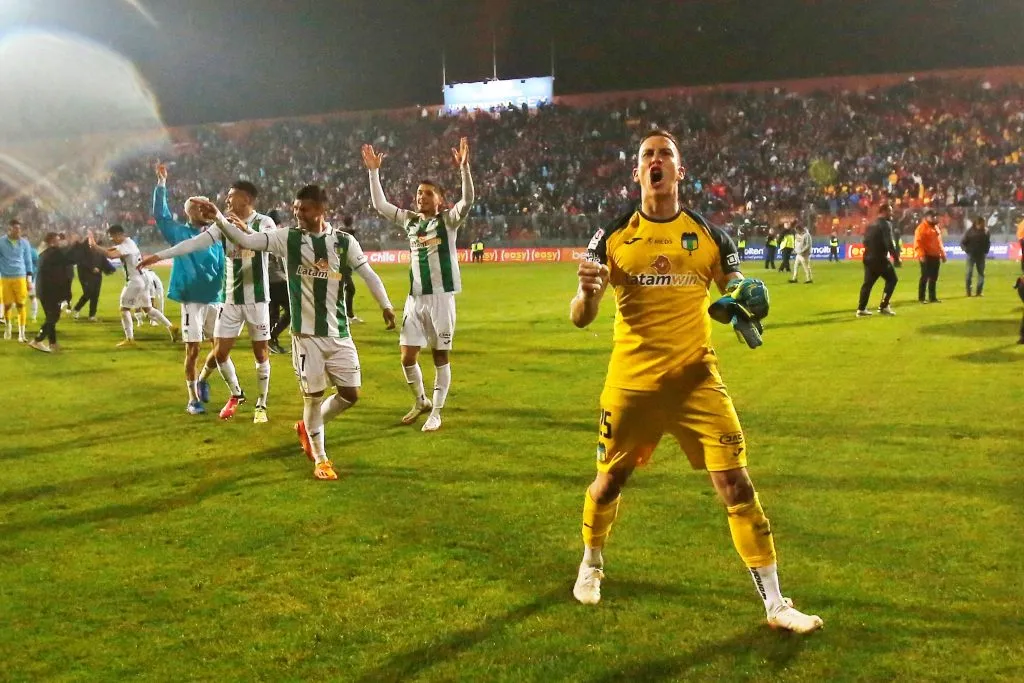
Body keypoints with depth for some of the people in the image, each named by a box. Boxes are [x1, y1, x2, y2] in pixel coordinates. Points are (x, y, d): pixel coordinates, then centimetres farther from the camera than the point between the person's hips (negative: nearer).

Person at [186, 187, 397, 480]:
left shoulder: (344, 241, -1)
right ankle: (320, 459, 18)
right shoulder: (287, 238, -3)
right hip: (306, 333, -2)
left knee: (350, 394, 4)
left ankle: (309, 427, 31)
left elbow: (368, 274, 4)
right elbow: (245, 240, -10)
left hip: (339, 332, 2)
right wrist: (218, 217, -24)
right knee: (313, 395, 1)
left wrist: (386, 306, 1)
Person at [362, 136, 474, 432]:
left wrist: (464, 167, -32)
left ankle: (436, 412, 14)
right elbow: (379, 205, 14)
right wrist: (374, 171, 8)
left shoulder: (448, 220, -3)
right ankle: (421, 402, 28)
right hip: (415, 298, 5)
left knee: (440, 356, 4)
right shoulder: (410, 220, 11)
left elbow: (468, 201, -20)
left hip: (441, 297, -5)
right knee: (407, 357, 5)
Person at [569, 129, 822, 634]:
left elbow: (738, 289, 13)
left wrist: (745, 301, -12)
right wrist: (587, 292, -27)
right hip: (632, 382, 0)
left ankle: (775, 603, 5)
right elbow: (579, 319, -3)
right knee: (609, 481, 15)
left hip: (696, 378, 0)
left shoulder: (708, 234, 0)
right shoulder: (613, 236, -2)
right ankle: (591, 564, 44)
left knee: (736, 484, -7)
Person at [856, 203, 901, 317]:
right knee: (892, 279, 5)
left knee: (868, 283, 12)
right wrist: (896, 258, -14)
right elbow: (889, 243, -19)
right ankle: (884, 306, 0)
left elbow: (865, 241, 19)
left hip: (869, 258, 8)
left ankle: (861, 309, 10)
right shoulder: (885, 224, -11)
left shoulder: (871, 225, 16)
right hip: (880, 258, -8)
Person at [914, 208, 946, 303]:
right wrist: (921, 255, -27)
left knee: (934, 278, 10)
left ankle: (932, 297, 16)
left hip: (935, 256, 8)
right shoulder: (922, 228, -10)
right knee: (925, 277, -7)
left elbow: (939, 242, 24)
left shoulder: (936, 227, 18)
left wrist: (943, 253, 20)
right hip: (926, 257, -8)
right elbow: (918, 242, -18)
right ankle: (921, 298, -2)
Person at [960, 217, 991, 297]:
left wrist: (986, 251, 0)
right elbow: (962, 243, -3)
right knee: (969, 273, -4)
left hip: (981, 256, 3)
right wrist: (967, 250, -13)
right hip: (971, 255, -3)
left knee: (981, 274, 2)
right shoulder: (969, 231, -9)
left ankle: (978, 292, 6)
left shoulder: (985, 231, -1)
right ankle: (968, 292, 3)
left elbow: (988, 243, 11)